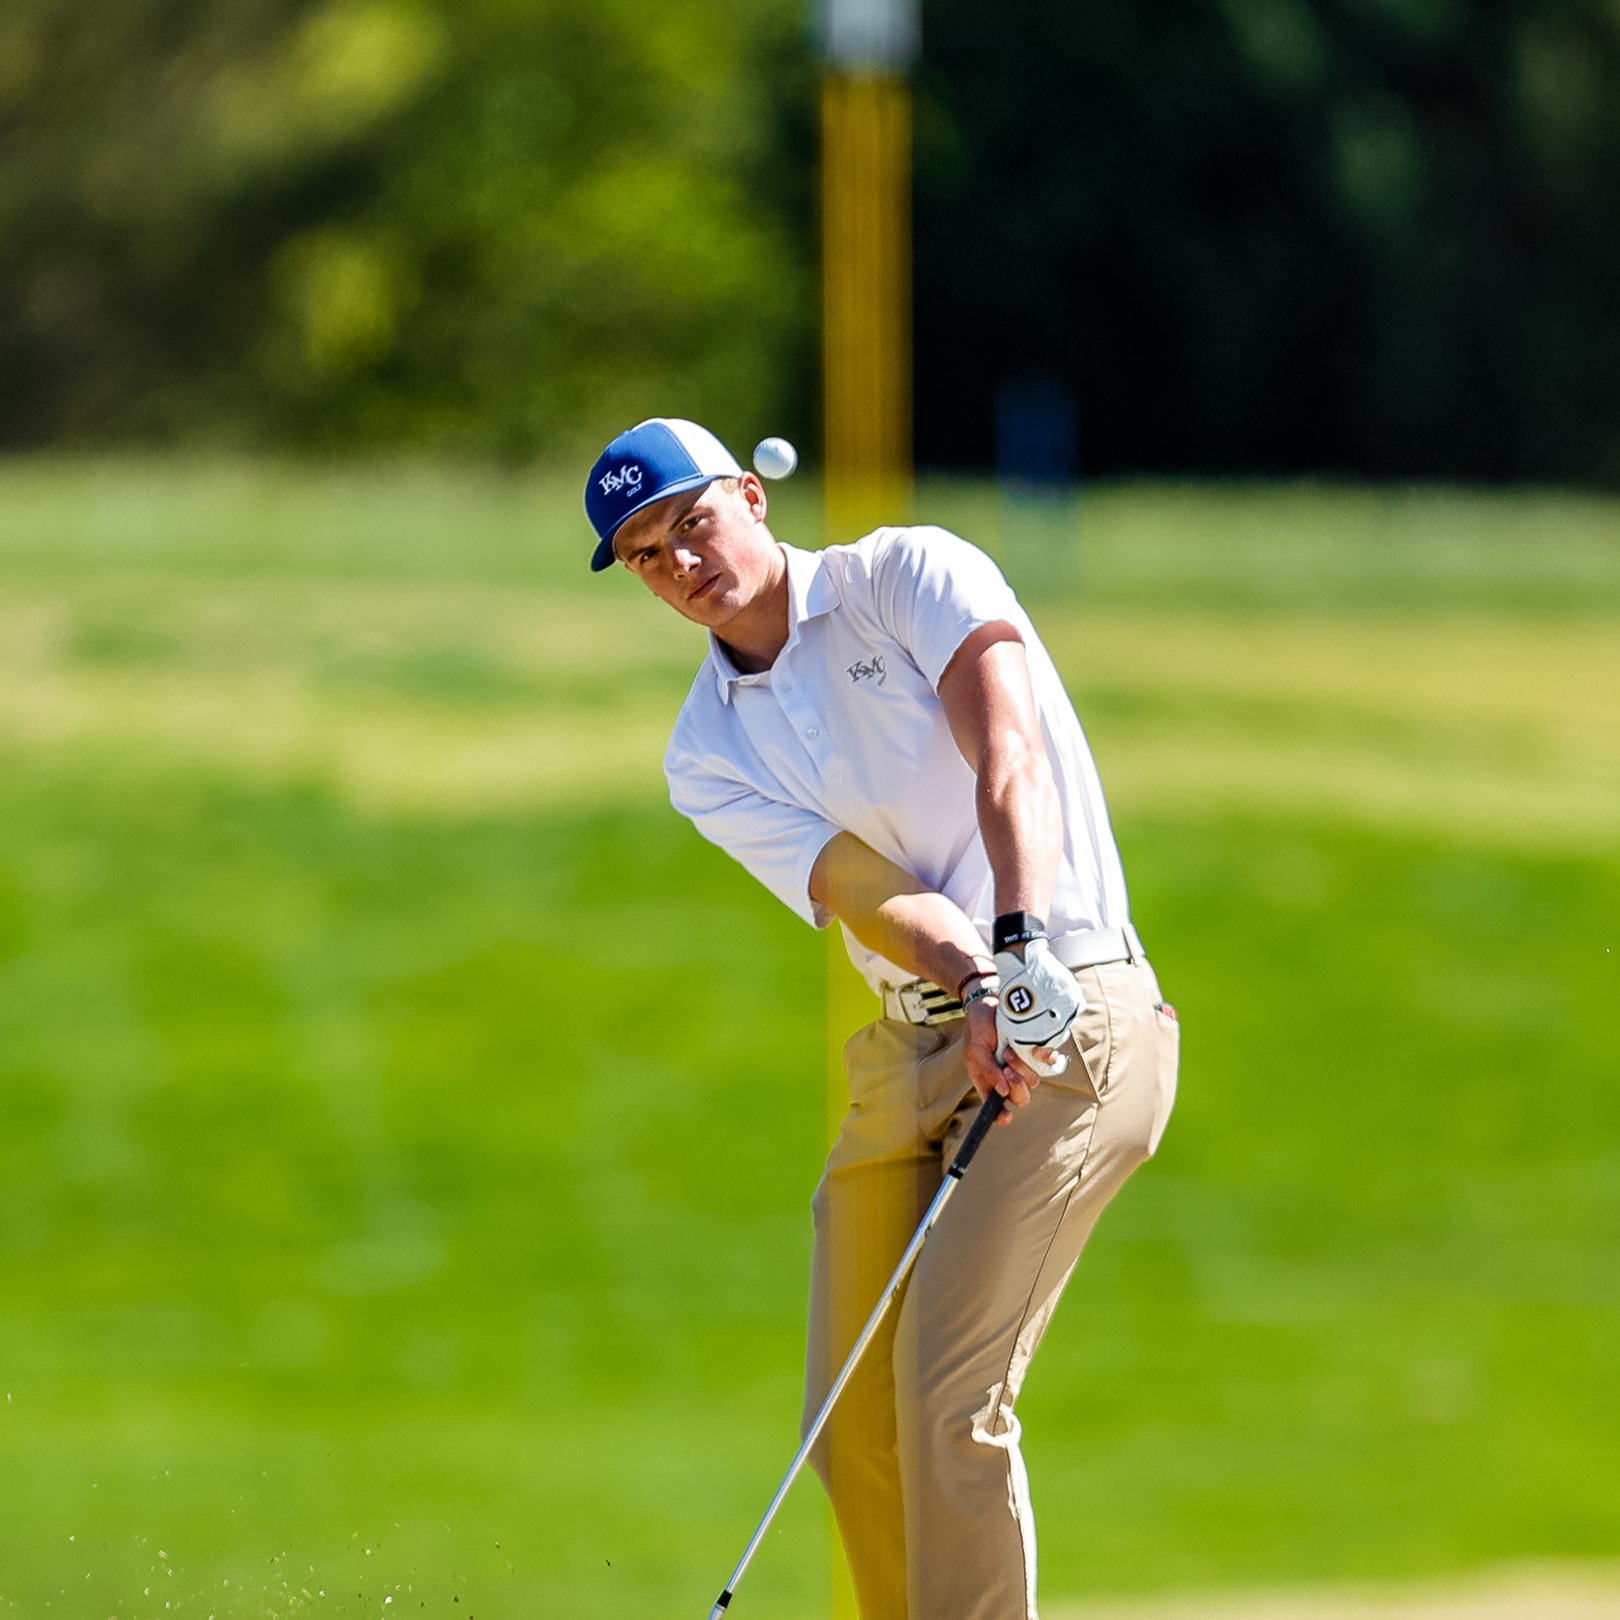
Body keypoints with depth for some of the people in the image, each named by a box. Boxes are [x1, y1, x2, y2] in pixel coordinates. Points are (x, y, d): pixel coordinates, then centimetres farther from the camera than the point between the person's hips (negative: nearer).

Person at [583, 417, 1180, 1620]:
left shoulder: (910, 575, -3)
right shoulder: (708, 755, 9)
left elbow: (1009, 764, -18)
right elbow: (869, 896, -8)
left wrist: (1022, 945, -35)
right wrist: (971, 977, -28)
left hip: (1072, 1015, -6)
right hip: (912, 1052, 6)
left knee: (947, 1388, -17)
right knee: (857, 1425, 4)